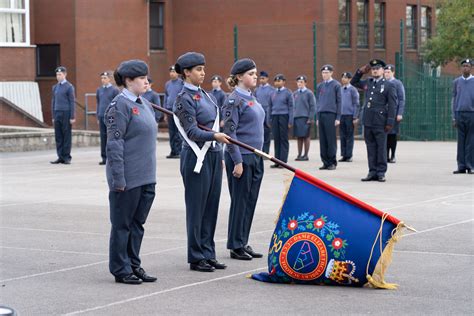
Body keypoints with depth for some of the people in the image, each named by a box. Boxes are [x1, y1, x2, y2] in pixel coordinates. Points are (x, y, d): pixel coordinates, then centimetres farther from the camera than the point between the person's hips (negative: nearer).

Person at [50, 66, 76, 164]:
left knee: (67, 136, -2)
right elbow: (53, 102, 18)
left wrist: (72, 117, -11)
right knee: (58, 137, 5)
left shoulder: (69, 87, -3)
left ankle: (67, 157, 3)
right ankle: (60, 157, 9)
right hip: (57, 114, 6)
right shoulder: (55, 87, 15)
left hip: (66, 114, -6)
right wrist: (53, 116, 14)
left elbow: (72, 102, -7)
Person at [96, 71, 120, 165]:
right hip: (102, 117, 4)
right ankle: (104, 158, 10)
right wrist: (98, 117, 15)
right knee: (103, 137, 5)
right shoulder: (99, 90, 13)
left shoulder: (115, 90, -1)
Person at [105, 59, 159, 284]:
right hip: (128, 179, -8)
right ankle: (121, 270, 12)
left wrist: (150, 173, 18)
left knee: (138, 224, 14)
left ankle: (134, 265, 23)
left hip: (146, 178, 8)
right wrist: (118, 179, -19)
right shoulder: (120, 105, -13)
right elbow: (114, 145, -16)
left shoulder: (144, 104, 13)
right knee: (122, 224, 4)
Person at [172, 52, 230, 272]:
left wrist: (219, 156, 18)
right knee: (197, 208, -1)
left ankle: (208, 254, 17)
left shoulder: (205, 95, 14)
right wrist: (215, 136, -31)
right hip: (197, 157, -8)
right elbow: (192, 131, -17)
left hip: (213, 155, 8)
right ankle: (196, 258, 7)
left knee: (211, 206, 10)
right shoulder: (184, 99, -10)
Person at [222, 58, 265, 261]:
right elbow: (229, 132, -16)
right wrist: (237, 161, -18)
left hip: (255, 158, 8)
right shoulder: (234, 100, -12)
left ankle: (243, 244, 19)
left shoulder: (251, 98, 14)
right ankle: (236, 246, 8)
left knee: (250, 202, 11)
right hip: (241, 157, -8)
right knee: (239, 202, -1)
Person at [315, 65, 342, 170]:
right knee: (323, 140, 3)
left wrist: (338, 118, -6)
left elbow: (339, 102, 0)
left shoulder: (336, 85, 1)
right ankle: (325, 162, 8)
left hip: (331, 115, -5)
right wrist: (317, 117, 13)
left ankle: (332, 163, 2)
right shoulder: (320, 86, 15)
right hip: (321, 115, 5)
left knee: (331, 140, -4)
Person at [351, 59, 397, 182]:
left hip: (380, 123, -5)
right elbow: (354, 82, 31)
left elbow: (392, 105, -5)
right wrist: (360, 72, 15)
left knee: (381, 148, -1)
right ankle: (372, 172, 11)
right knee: (371, 148, 7)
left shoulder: (388, 86, 0)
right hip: (368, 121, 5)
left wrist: (390, 122, -11)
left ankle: (381, 173, 4)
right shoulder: (367, 83, 15)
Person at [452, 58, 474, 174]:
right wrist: (454, 117, 7)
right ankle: (461, 166, 6)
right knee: (461, 141, 3)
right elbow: (454, 99, 12)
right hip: (460, 114, 2)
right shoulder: (456, 82, 10)